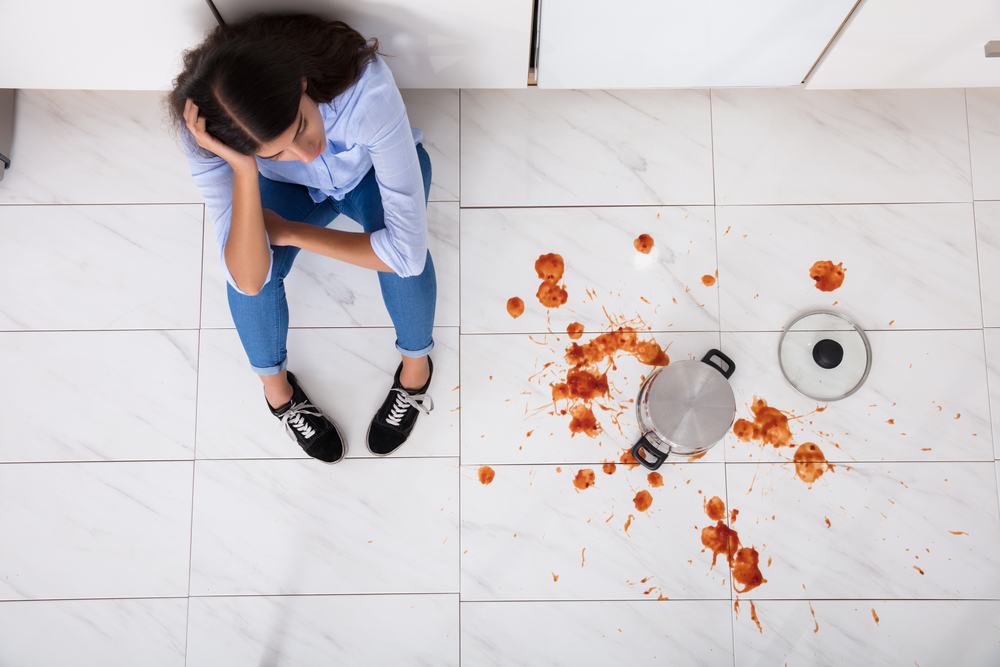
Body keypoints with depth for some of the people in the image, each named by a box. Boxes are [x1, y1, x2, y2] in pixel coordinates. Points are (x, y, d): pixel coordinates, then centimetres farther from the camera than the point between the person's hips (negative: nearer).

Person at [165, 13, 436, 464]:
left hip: (373, 171, -1)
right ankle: (276, 388, 4)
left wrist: (289, 231, -32)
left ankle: (416, 367, -2)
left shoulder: (366, 88, -44)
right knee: (248, 267, -28)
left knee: (400, 258, -34)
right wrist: (245, 170, -51)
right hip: (289, 189, 2)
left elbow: (407, 249, -42)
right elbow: (248, 280, -38)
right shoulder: (206, 136, -35)